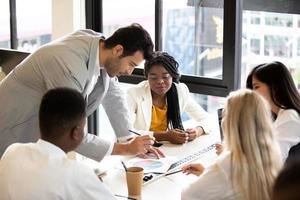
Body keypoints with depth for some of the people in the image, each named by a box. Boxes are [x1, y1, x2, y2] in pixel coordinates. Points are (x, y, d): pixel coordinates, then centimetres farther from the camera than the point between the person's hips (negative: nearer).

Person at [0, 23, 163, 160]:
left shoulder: (99, 44, -9)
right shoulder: (70, 67, -34)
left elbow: (113, 96, 6)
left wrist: (132, 143, 3)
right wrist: (125, 149, -24)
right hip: (14, 134, -8)